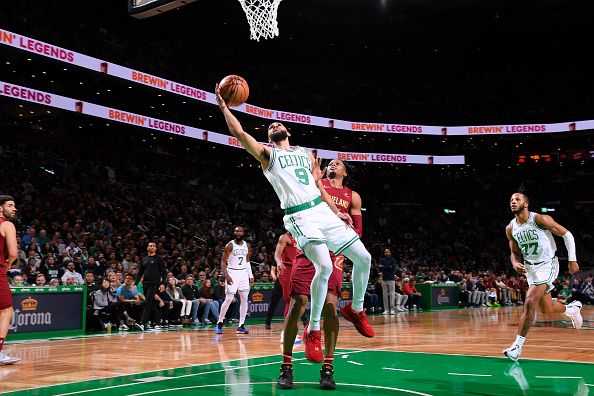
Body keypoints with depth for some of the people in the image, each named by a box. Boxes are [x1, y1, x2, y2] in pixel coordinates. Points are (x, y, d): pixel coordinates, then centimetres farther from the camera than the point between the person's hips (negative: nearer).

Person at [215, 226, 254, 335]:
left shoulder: (246, 245, 8)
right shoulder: (230, 245, -9)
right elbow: (223, 262, -10)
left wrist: (251, 276, 9)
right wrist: (226, 275, -22)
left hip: (243, 273, 5)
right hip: (232, 273, -5)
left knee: (244, 299, 1)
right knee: (229, 299, -7)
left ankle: (241, 325, 5)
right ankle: (219, 323, 8)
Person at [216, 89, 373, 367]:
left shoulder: (306, 154, 24)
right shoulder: (267, 154, 11)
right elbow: (238, 132, 0)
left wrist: (336, 212, 13)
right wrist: (224, 106, 1)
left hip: (323, 210, 6)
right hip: (299, 217, -6)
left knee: (363, 258, 4)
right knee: (324, 266, -25)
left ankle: (356, 309, 27)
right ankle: (313, 330, -10)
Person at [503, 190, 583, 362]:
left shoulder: (540, 219, -17)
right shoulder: (510, 229, -1)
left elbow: (567, 235, -9)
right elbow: (515, 253, 12)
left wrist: (572, 260, -10)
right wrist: (515, 263, -11)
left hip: (547, 265, -6)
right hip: (530, 268, 6)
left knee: (529, 303, -20)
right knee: (546, 308, 17)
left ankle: (517, 346, -15)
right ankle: (572, 308, 50)